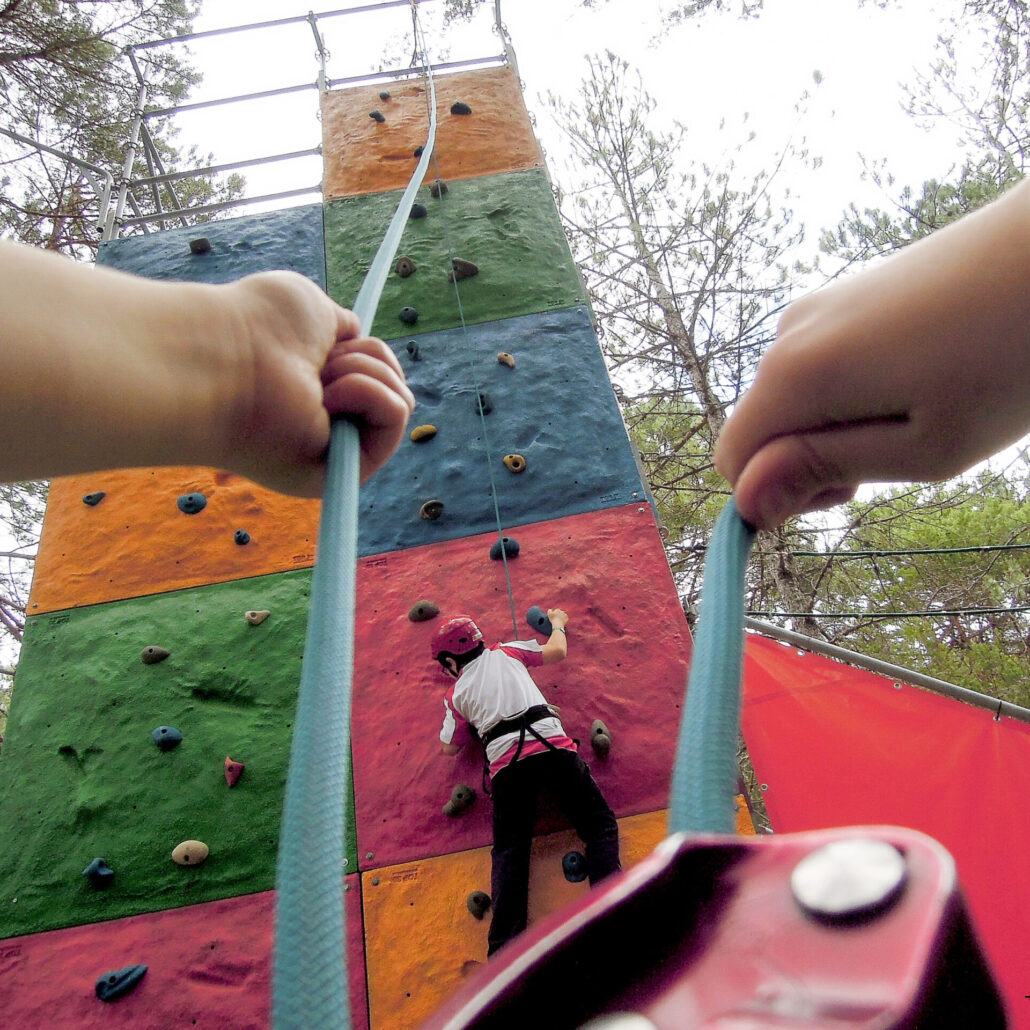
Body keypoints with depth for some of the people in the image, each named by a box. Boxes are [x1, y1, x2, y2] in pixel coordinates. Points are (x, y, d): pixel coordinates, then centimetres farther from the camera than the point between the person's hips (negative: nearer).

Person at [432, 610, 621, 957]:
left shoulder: (455, 694, 18)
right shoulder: (505, 652, 18)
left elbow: (450, 748, 23)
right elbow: (557, 650, 20)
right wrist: (557, 623, 39)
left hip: (506, 765, 1)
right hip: (551, 746, 0)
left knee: (508, 854, 6)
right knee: (600, 826, 5)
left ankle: (503, 950, -4)